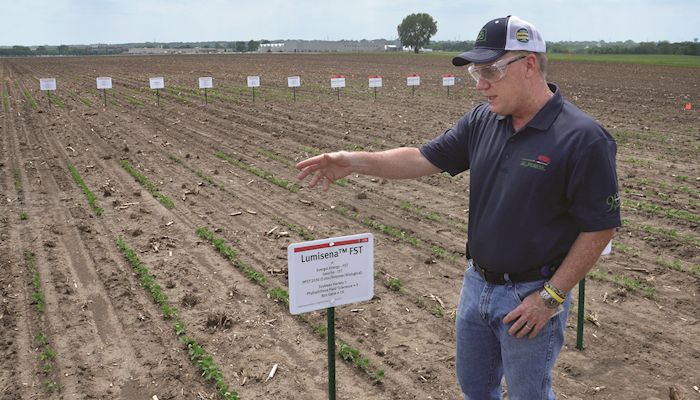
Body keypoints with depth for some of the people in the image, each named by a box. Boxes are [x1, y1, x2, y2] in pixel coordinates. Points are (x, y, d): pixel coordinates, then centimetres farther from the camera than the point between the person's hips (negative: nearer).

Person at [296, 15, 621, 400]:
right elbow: (423, 159, 1)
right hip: (476, 284, 6)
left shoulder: (583, 139, -20)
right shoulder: (481, 121, -1)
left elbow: (600, 227, -17)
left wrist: (551, 297, -16)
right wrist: (355, 160, -13)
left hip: (530, 296, -6)